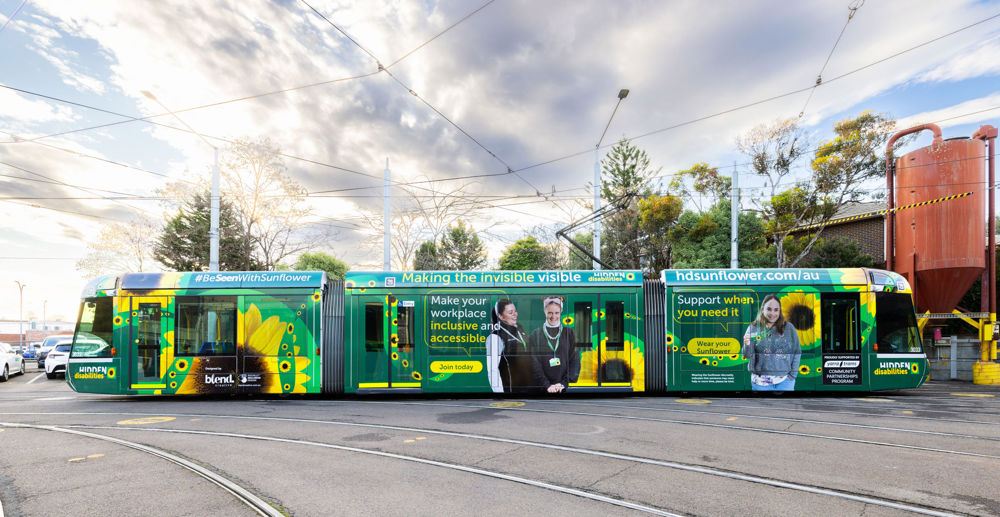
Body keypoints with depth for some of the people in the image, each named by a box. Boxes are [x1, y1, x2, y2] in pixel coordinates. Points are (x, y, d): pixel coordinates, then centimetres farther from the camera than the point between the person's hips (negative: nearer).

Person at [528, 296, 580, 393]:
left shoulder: (569, 333, 5)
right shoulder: (535, 335, 3)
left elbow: (575, 361, 0)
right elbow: (535, 364, -3)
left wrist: (564, 383, -10)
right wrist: (547, 385, -14)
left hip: (566, 387, 0)